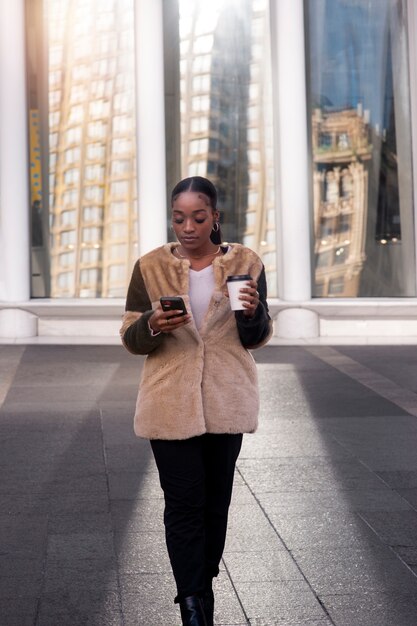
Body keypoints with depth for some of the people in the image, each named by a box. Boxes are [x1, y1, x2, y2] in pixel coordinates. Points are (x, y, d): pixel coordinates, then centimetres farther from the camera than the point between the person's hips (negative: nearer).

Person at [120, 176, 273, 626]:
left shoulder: (245, 263, 0)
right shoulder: (151, 266, -2)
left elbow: (255, 339, 2)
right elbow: (131, 338, 0)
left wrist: (253, 313, -20)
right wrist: (153, 325, -22)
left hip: (227, 401, 2)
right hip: (170, 403, -1)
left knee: (216, 499, 13)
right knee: (184, 503, -4)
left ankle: (204, 584, 31)